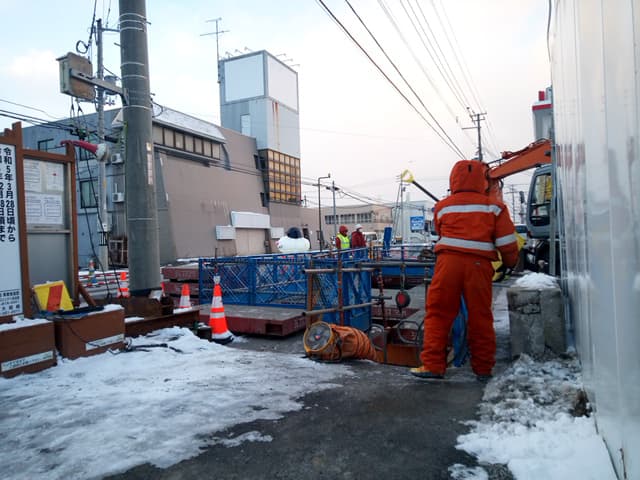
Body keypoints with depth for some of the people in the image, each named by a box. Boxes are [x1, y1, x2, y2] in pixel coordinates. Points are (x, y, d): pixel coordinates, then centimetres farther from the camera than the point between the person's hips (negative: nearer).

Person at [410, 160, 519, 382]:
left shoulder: (442, 207, 9)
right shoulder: (494, 207, 7)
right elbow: (506, 241, 5)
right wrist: (510, 263, 21)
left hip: (449, 261, -1)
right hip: (479, 264, 1)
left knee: (438, 313, 5)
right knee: (480, 316, 10)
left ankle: (433, 365, 4)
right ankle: (483, 369, 19)